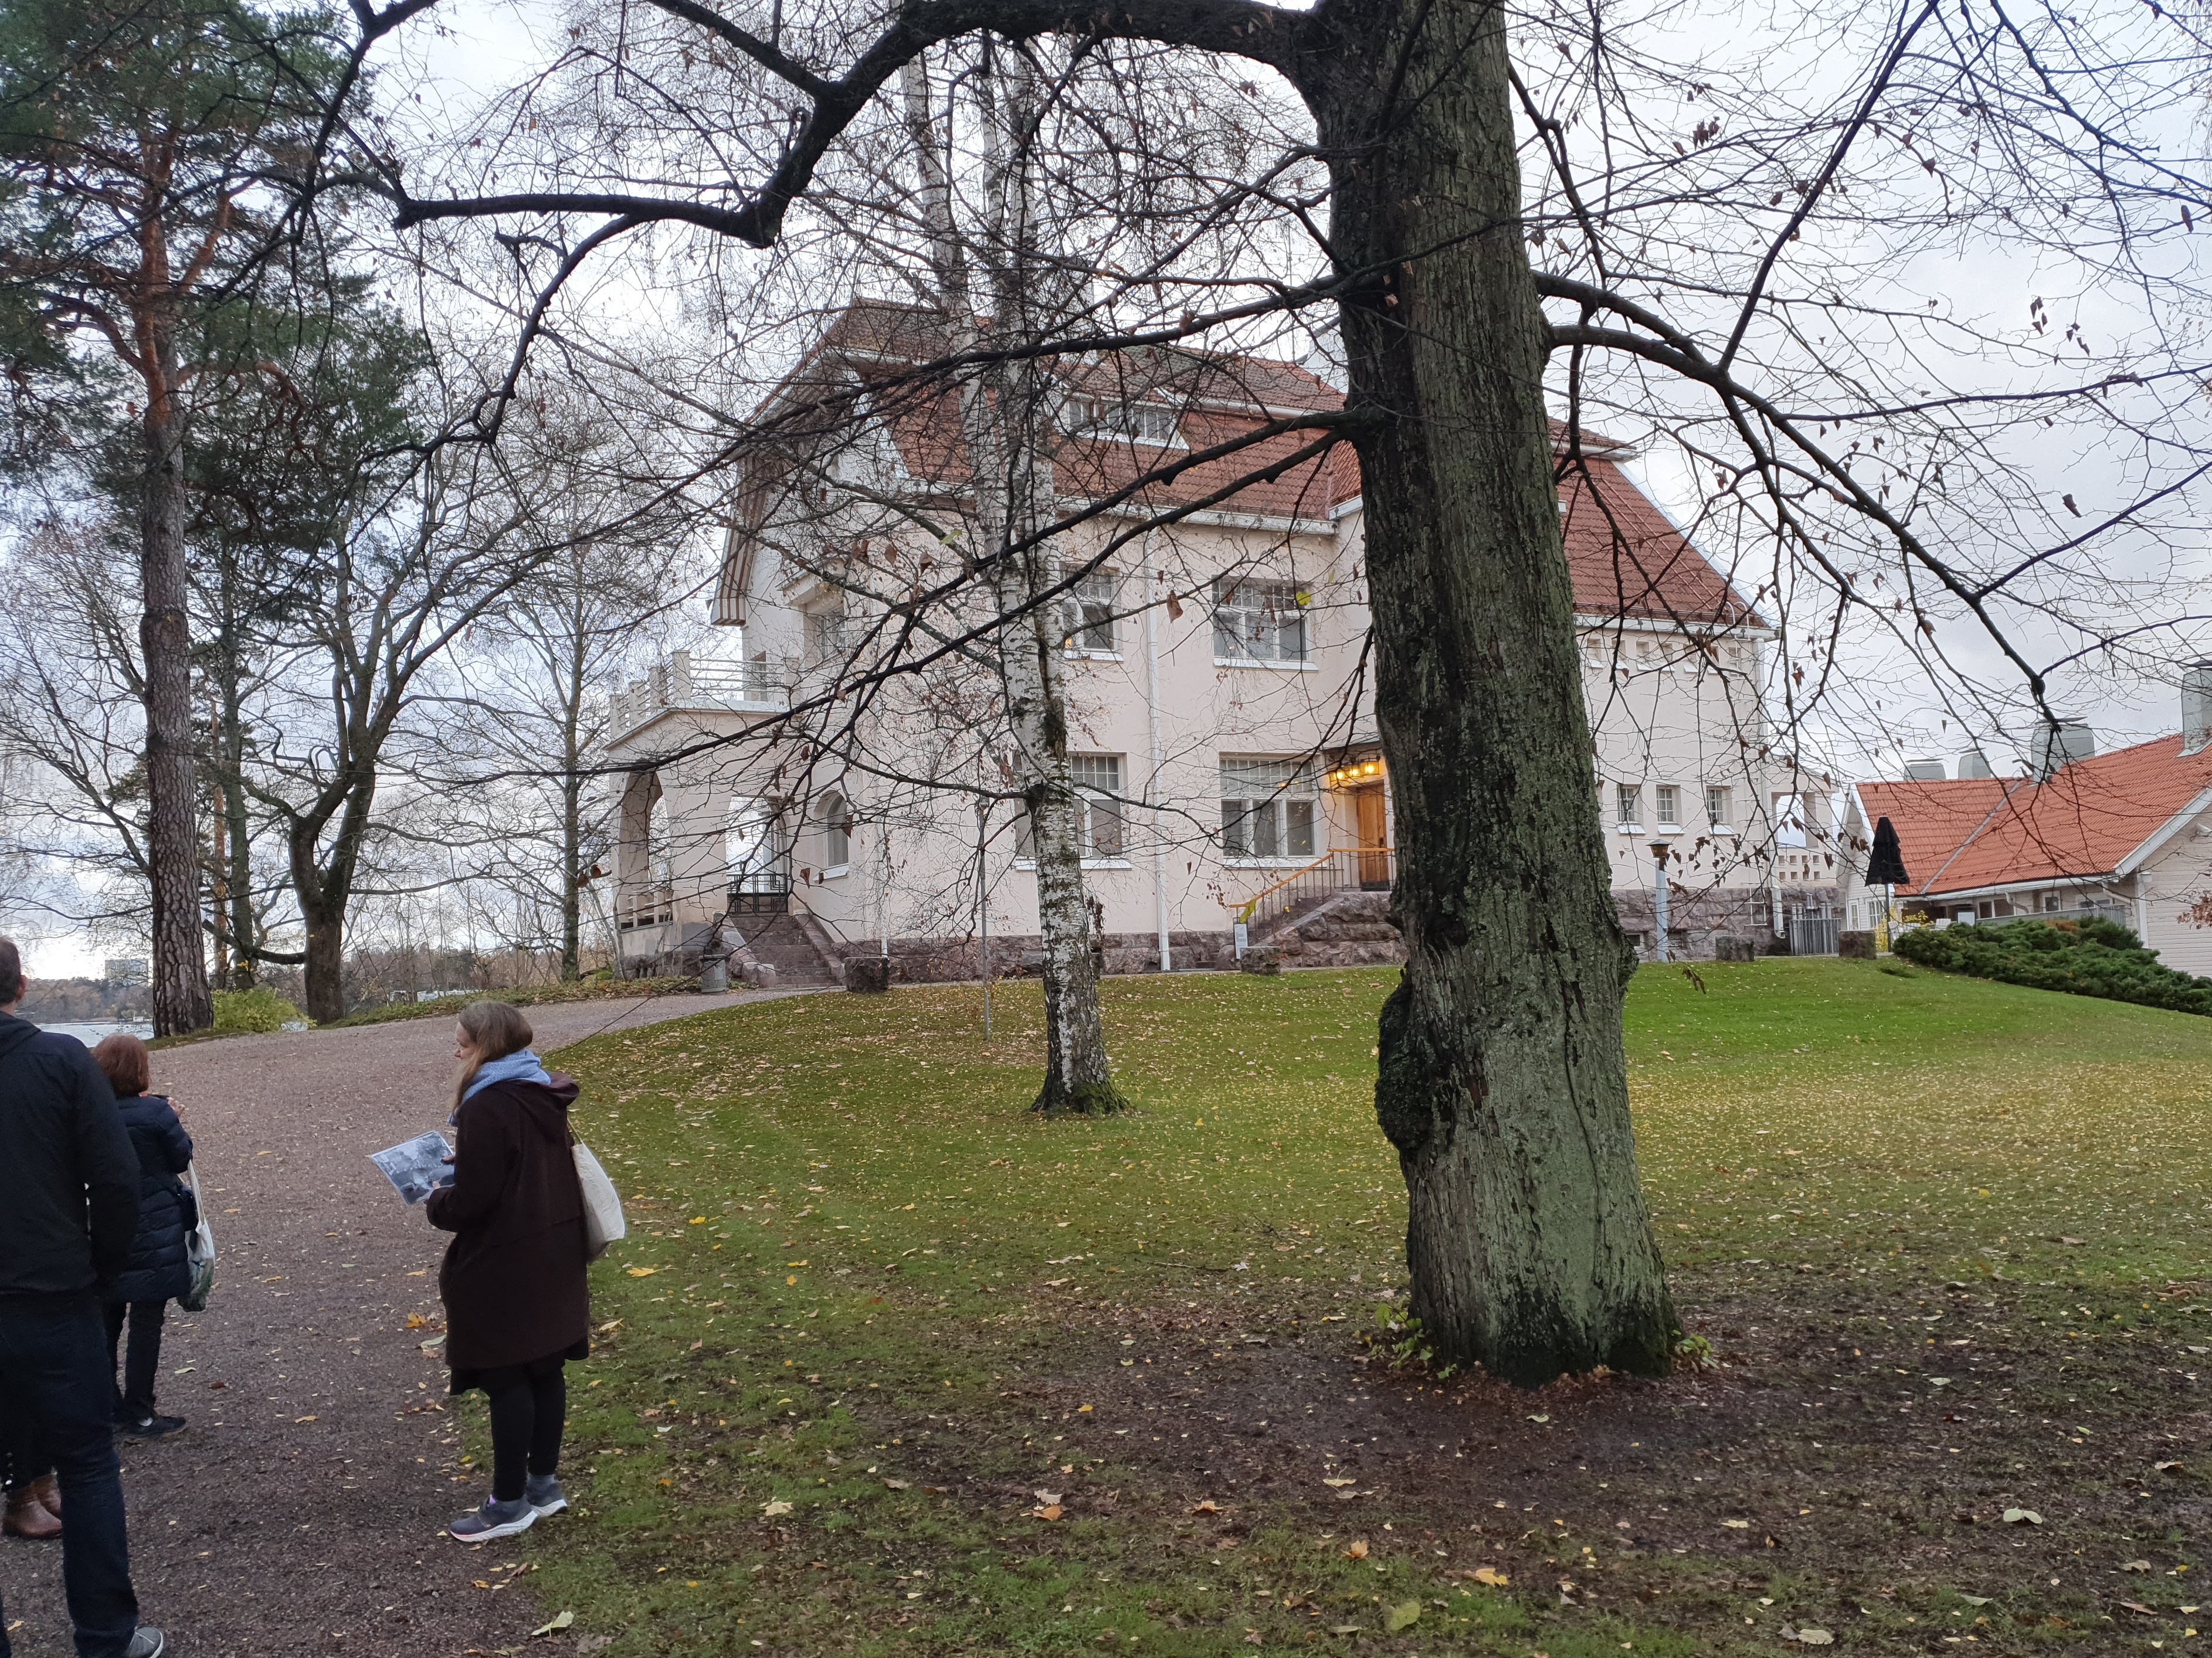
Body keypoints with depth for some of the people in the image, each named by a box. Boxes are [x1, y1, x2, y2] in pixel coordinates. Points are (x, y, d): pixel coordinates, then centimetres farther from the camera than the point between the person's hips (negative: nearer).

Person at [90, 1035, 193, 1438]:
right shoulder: (155, 1112, -19)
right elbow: (181, 1158, -7)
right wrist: (171, 1120, 8)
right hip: (154, 1235, -6)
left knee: (107, 1320, 17)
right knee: (146, 1322, 3)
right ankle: (139, 1414, 9)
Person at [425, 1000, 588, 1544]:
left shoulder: (487, 1107, -21)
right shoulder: (543, 1096, 6)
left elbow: (471, 1201, -21)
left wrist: (435, 1203, -1)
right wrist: (456, 1177, 15)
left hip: (504, 1268, -8)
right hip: (551, 1256, 9)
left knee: (506, 1380, 3)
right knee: (545, 1371, 15)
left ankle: (510, 1503, 14)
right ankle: (544, 1483, 27)